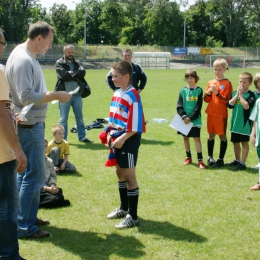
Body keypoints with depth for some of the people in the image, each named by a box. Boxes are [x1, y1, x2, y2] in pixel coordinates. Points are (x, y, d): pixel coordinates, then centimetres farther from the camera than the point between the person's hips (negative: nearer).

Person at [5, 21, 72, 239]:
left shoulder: (28, 57, 12)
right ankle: (25, 227, 2)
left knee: (26, 173, 17)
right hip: (29, 126, -10)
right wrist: (56, 95, -19)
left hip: (32, 125, 10)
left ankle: (28, 217, 29)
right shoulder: (23, 60, -19)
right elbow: (27, 97, -24)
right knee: (35, 176, -5)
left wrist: (52, 95, 7)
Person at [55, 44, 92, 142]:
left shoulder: (77, 63, 14)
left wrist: (71, 73, -13)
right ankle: (63, 139, 10)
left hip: (77, 94, 4)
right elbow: (63, 75, -16)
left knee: (80, 117, 10)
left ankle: (82, 137, 18)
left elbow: (83, 72, -6)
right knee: (63, 118, 4)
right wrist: (76, 75, -8)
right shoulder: (59, 63, 0)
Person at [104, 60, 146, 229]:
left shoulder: (132, 96, -18)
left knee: (129, 175, -4)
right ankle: (124, 208, 35)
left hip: (129, 140, -9)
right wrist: (111, 135, 8)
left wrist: (122, 139, -22)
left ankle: (133, 217, 4)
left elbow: (135, 125, -21)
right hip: (118, 139, 9)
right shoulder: (117, 94, 10)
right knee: (120, 172, 19)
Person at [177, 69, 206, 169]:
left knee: (197, 138, -4)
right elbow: (179, 106, -1)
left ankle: (200, 160, -4)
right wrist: (184, 117, -15)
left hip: (195, 120, -3)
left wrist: (190, 118, -15)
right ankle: (188, 157, 25)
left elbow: (198, 107, -8)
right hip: (184, 119, 3)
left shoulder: (199, 90, -3)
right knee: (185, 138, 11)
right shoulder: (183, 91, 2)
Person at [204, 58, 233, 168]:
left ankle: (221, 159, 8)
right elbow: (206, 100, 9)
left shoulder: (227, 83, -6)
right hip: (211, 113, 5)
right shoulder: (210, 82, 9)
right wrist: (208, 92, -10)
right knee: (211, 135, 13)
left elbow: (227, 100, -12)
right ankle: (210, 157, 24)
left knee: (222, 136, 2)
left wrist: (216, 92, -21)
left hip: (221, 114, -5)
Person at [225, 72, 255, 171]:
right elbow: (230, 104, -4)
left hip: (245, 123, -6)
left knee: (244, 142, 1)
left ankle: (242, 163, 7)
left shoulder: (250, 94, -9)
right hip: (235, 122, 6)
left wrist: (241, 95, -17)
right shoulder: (234, 93, 7)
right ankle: (237, 160, 33)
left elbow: (246, 106, -23)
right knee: (235, 142, 17)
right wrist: (237, 94, -10)